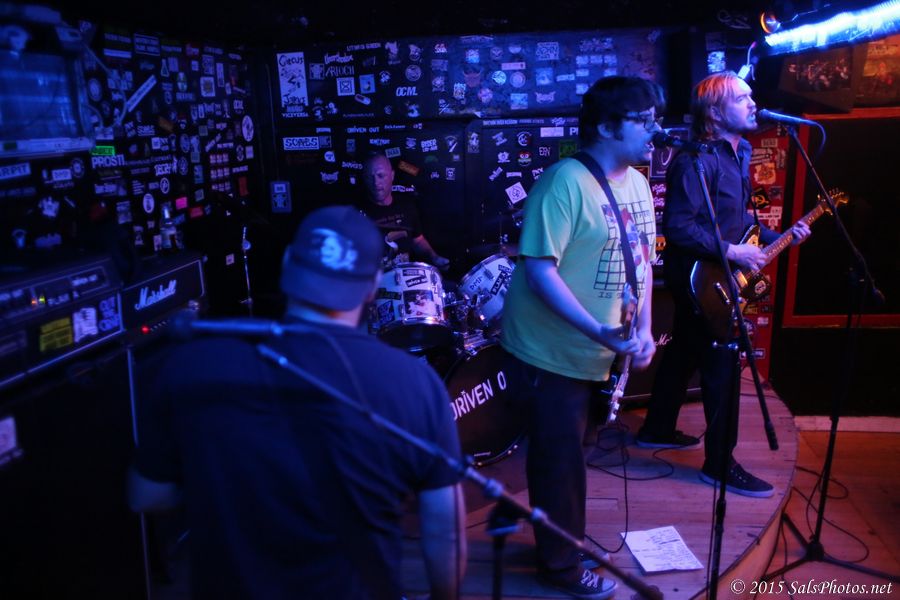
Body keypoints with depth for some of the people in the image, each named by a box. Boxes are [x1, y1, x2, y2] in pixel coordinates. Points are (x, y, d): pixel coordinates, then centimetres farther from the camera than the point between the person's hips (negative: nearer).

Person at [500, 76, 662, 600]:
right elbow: (540, 268, -26)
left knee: (564, 451, 23)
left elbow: (643, 259, 12)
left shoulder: (637, 183, 6)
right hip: (552, 351, -8)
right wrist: (599, 331, -32)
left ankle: (561, 541, 43)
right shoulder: (566, 182, -21)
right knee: (561, 459, 6)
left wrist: (644, 329, 0)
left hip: (594, 352, 8)